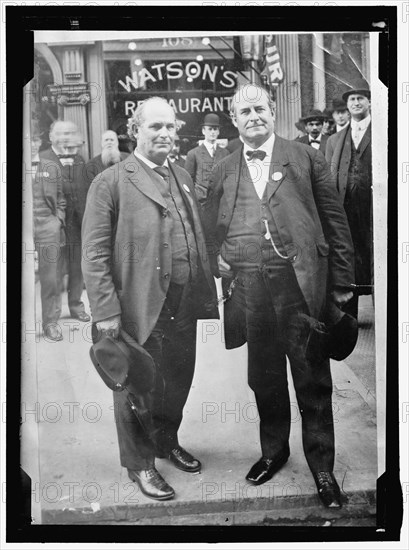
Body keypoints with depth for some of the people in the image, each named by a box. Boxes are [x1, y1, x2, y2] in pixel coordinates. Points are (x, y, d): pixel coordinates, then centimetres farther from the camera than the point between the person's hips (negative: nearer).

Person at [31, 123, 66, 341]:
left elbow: (60, 199, 13)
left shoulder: (52, 168, 9)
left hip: (48, 227, 1)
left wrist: (58, 220, 1)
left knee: (51, 278, 4)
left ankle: (51, 321, 16)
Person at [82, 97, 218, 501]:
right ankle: (139, 464, 29)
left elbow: (196, 240, 13)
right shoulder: (110, 183, -8)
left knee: (178, 381, 19)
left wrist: (205, 294, 8)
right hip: (139, 308, -6)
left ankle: (167, 442, 43)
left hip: (183, 307, 6)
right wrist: (106, 311, -17)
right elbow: (95, 253, -12)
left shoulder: (182, 177, 12)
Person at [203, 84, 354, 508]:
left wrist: (341, 283, -1)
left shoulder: (305, 158, 6)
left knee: (312, 379, 5)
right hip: (248, 287, 3)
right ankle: (273, 452, 34)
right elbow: (210, 228, 21)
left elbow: (334, 220, 4)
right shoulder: (222, 172, 13)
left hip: (300, 281, -2)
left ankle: (322, 467, 21)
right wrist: (219, 263, 2)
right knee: (264, 378, 13)